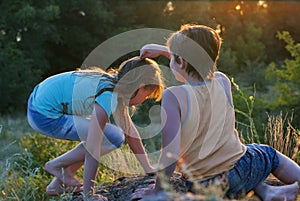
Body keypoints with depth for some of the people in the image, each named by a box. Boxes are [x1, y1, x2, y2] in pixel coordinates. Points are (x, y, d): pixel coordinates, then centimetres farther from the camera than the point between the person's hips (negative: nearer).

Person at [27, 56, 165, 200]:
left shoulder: (117, 86, 5)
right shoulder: (109, 96, -23)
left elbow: (129, 130, 12)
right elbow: (92, 148, -23)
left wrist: (149, 169, 14)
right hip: (45, 116, -10)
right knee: (114, 139, -11)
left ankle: (58, 183, 16)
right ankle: (57, 165, 3)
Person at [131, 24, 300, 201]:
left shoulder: (173, 96, -20)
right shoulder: (223, 82, -5)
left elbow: (170, 153, -23)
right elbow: (200, 66, 19)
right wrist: (164, 50, 23)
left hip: (202, 185, -2)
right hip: (241, 170, 2)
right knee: (270, 154, 37)